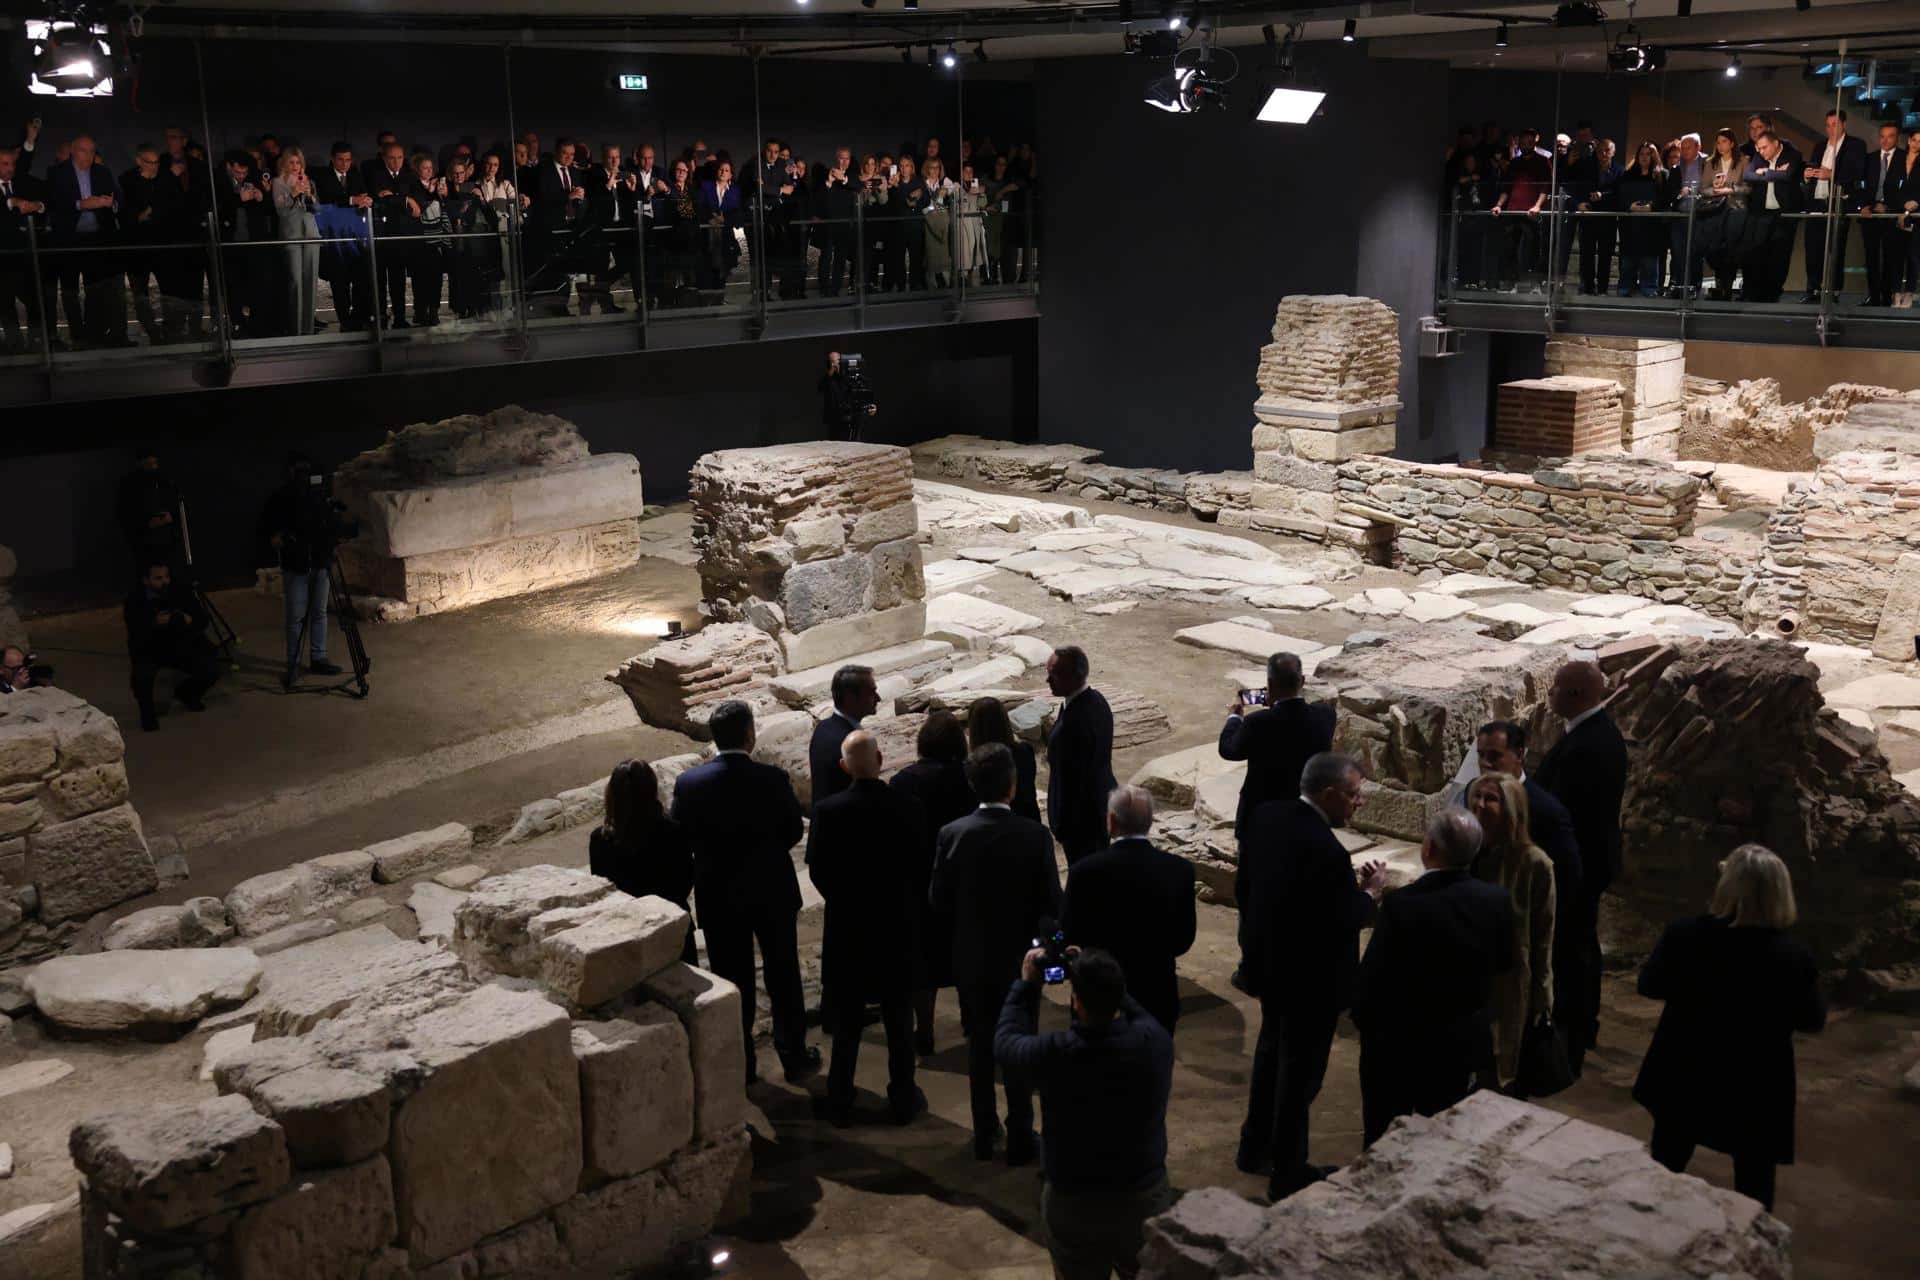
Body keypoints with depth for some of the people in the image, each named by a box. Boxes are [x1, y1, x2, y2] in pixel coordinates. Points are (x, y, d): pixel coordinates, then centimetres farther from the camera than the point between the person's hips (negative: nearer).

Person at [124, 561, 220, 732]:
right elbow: (135, 635, -26)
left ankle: (186, 692, 21)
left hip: (179, 647, 3)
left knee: (211, 671, -14)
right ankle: (147, 711, -3)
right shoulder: (135, 601, -18)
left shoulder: (180, 594, -10)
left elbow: (203, 621, -6)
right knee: (143, 674, -35)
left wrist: (190, 621, -29)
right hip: (148, 650, -3)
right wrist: (154, 623, -43)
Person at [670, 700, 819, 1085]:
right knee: (783, 977, 15)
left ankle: (740, 1065, 22)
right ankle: (794, 1057, 26)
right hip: (773, 891, -1)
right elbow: (793, 832, -5)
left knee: (732, 981, 13)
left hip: (719, 895, 1)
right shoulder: (773, 779, -18)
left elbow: (681, 838, -4)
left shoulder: (689, 783, -14)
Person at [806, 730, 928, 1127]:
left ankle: (840, 1103, 21)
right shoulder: (907, 808, -14)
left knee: (846, 1021, 13)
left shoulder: (827, 811, -15)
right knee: (899, 1019, 14)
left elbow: (816, 871, -5)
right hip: (898, 925, 0)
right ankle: (903, 1099, 23)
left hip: (846, 926, 0)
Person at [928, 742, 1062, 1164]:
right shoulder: (1035, 836, -17)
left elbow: (938, 899, -5)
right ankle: (1020, 1138, 20)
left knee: (980, 1045, 16)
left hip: (971, 957, 2)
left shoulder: (952, 834, -13)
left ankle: (984, 1135, 26)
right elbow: (1051, 903, -13)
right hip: (1019, 958, -1)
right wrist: (1028, 924, 7)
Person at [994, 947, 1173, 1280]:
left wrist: (1027, 984, 5)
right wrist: (1101, 977, 7)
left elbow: (1006, 1041, -3)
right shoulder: (1156, 1040, -20)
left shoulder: (1055, 1054, -26)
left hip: (1073, 1204, -2)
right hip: (1147, 1197, 2)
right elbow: (1135, 1012, 6)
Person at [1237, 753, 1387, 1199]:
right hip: (1311, 978, -8)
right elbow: (1343, 923, -26)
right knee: (1301, 1072, 9)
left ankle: (1255, 1146, 41)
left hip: (1268, 962, 8)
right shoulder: (1325, 850, -31)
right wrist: (1370, 890, -9)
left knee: (1271, 1052, 26)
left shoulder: (1266, 816, -6)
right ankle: (1288, 1172, 24)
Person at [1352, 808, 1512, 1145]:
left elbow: (1371, 979, -17)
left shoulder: (1402, 905, -26)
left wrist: (1364, 1023, 2)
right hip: (1466, 1042, 4)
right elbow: (1504, 963, 5)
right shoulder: (1497, 900, -12)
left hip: (1399, 1044, -4)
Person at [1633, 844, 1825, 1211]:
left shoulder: (1683, 935, -18)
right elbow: (1812, 1021, -4)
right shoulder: (1793, 958, -22)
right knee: (1753, 1193, 15)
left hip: (1683, 1081, 2)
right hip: (1755, 1090, -2)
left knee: (1663, 1174, 22)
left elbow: (1649, 985, -1)